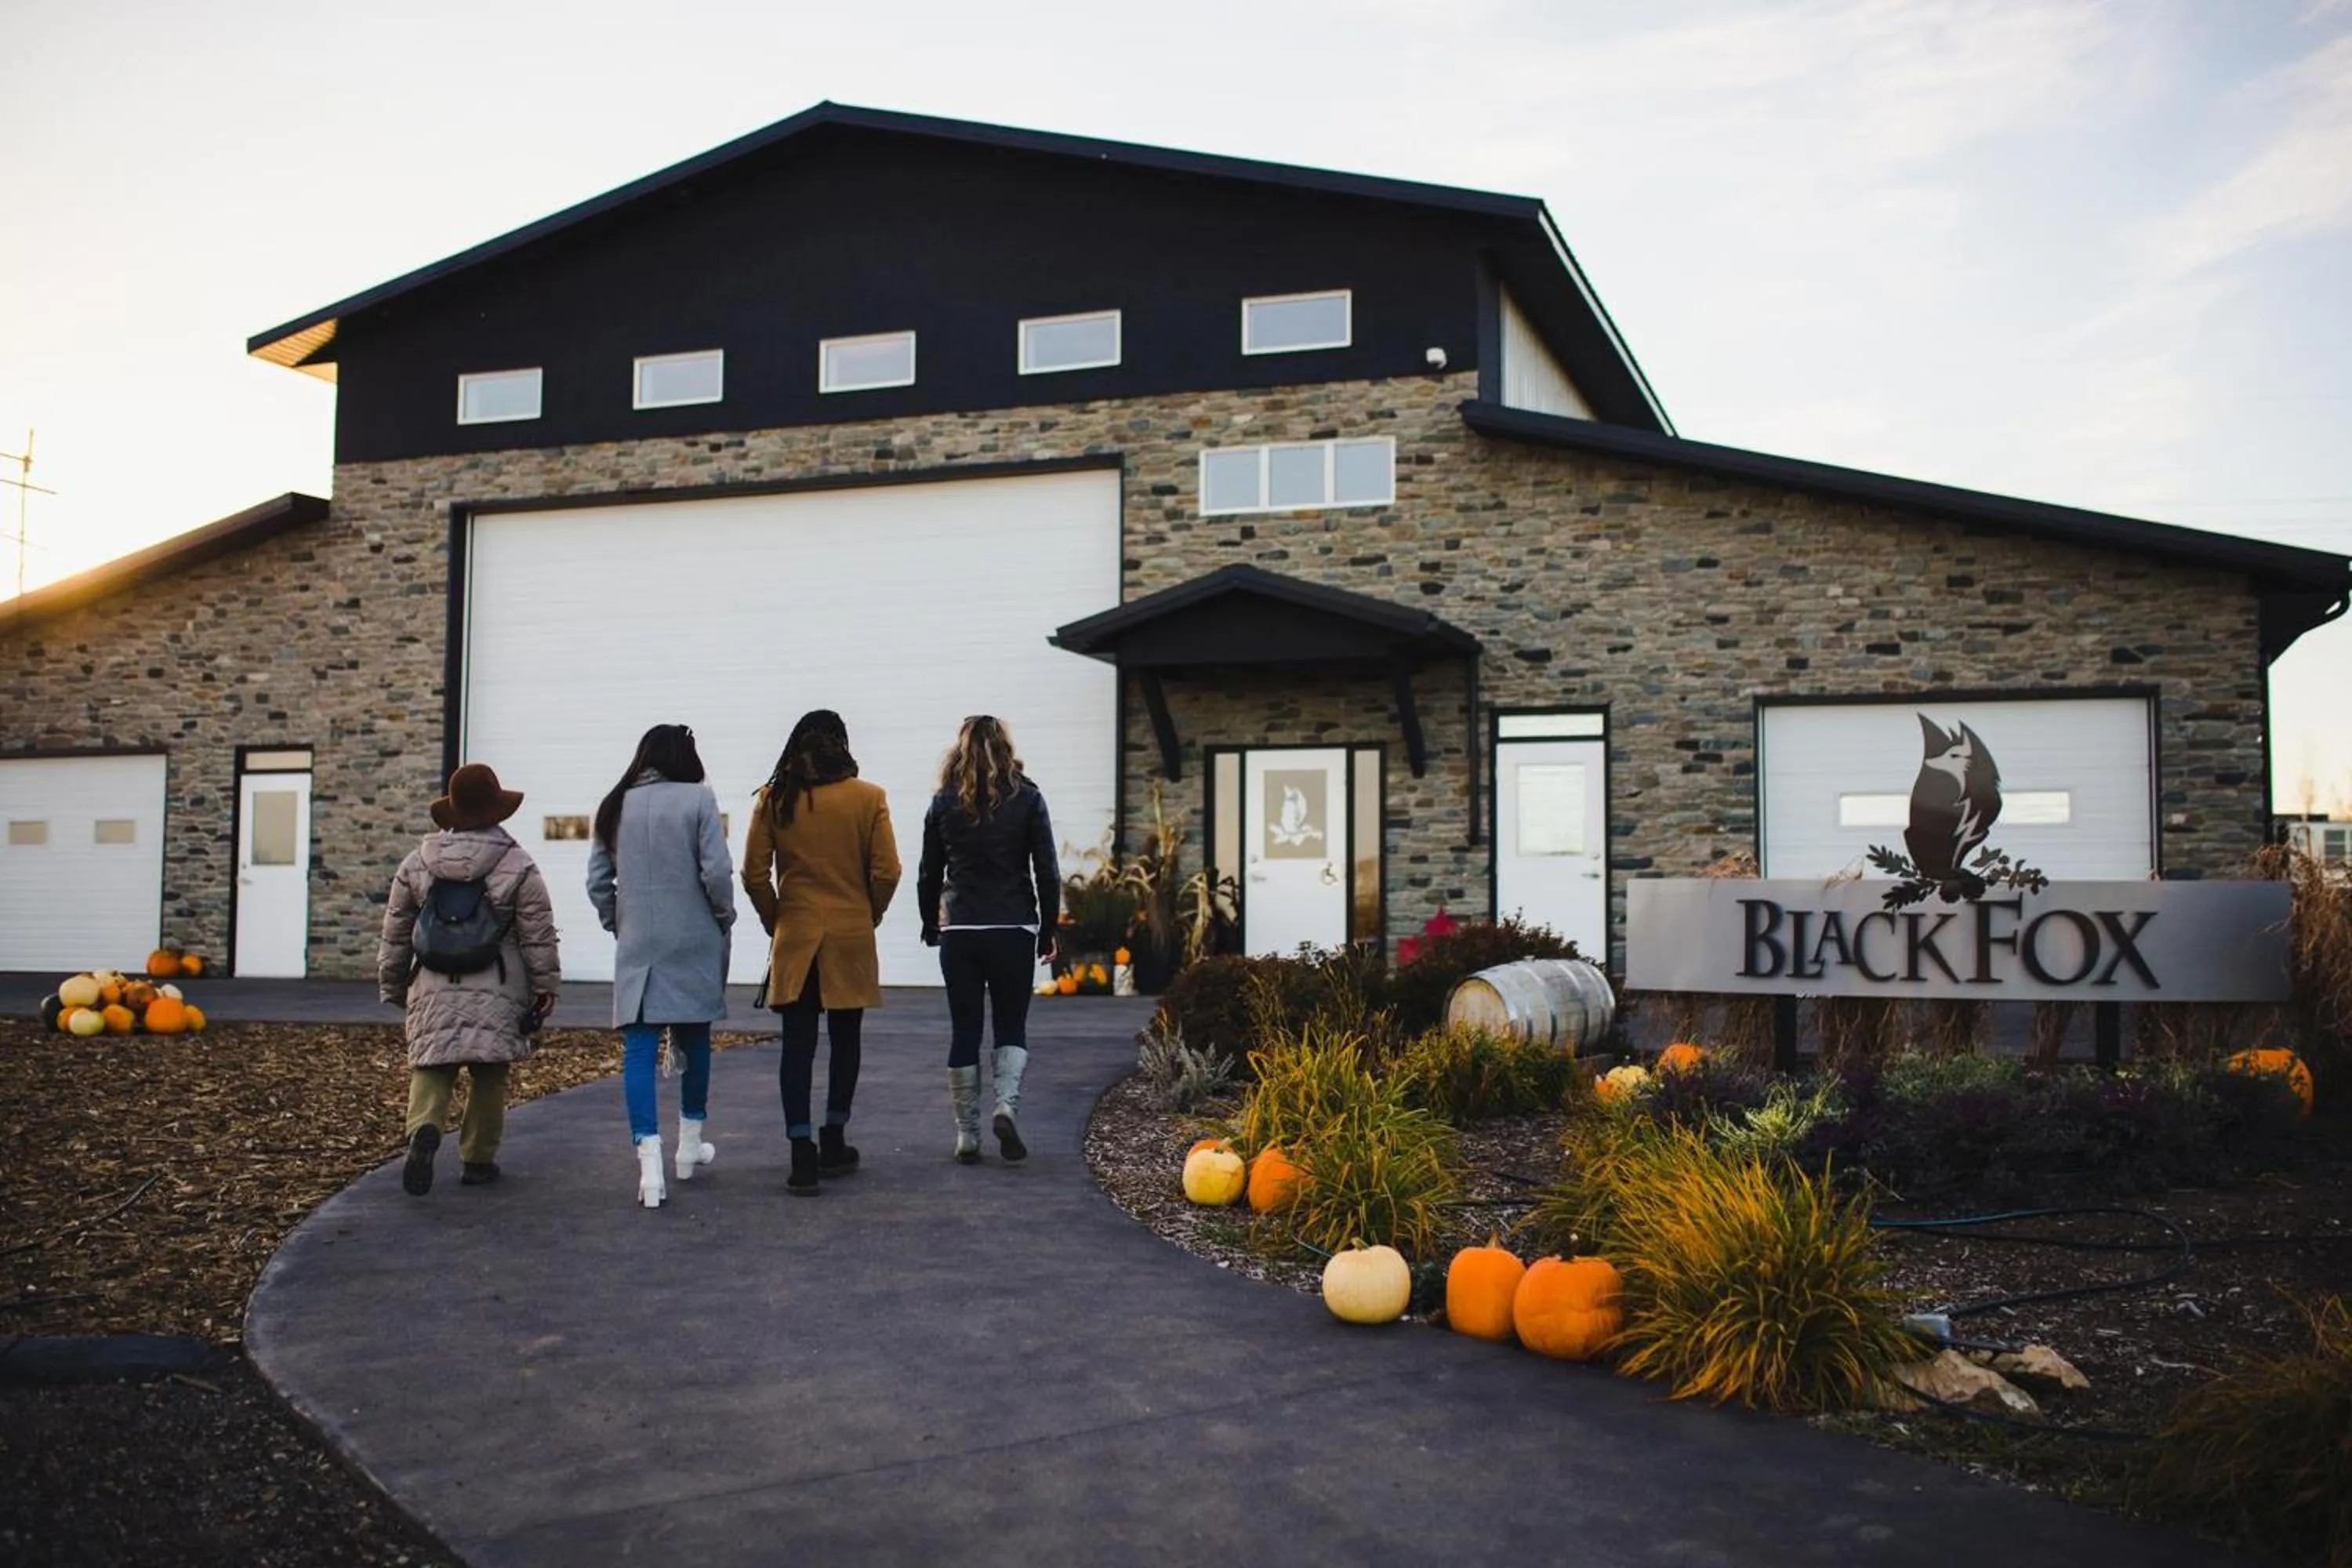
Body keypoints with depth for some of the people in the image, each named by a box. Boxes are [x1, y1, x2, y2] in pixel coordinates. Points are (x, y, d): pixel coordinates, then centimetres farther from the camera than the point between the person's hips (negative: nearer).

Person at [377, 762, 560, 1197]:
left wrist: (391, 986, 21)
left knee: (431, 1068, 6)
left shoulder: (416, 864, 6)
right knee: (488, 1075, 9)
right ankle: (478, 1160, 14)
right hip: (496, 993, -2)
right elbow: (538, 936, -3)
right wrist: (545, 987, 6)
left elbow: (394, 935, 11)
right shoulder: (518, 867, -3)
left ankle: (424, 1129, -21)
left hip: (434, 990, 2)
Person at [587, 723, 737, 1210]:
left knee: (639, 1049, -1)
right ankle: (691, 1145, 29)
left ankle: (650, 1160, -13)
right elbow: (717, 872, -10)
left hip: (636, 946, 2)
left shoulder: (616, 806, 5)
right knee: (694, 1040, 16)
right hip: (693, 943, -1)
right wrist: (725, 920, 5)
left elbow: (597, 881, 7)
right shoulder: (698, 799, -6)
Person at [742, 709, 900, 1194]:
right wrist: (869, 917, 10)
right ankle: (833, 1146, 22)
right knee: (845, 1041, 13)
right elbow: (886, 872, -6)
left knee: (798, 1046, 3)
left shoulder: (772, 800, -2)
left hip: (795, 938, 0)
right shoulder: (869, 798, -4)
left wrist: (774, 922, 12)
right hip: (851, 939, 0)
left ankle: (802, 1155, -3)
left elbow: (754, 875, -2)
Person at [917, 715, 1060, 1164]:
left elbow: (928, 875, 7)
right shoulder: (1027, 798, 0)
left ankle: (967, 1136, 9)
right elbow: (1047, 872, -1)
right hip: (1014, 928, -1)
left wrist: (931, 926, 19)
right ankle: (1007, 1106, -11)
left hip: (959, 931, 1)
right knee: (1012, 1026, 12)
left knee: (964, 1031, 7)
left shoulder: (944, 803, 3)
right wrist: (1048, 930, 7)